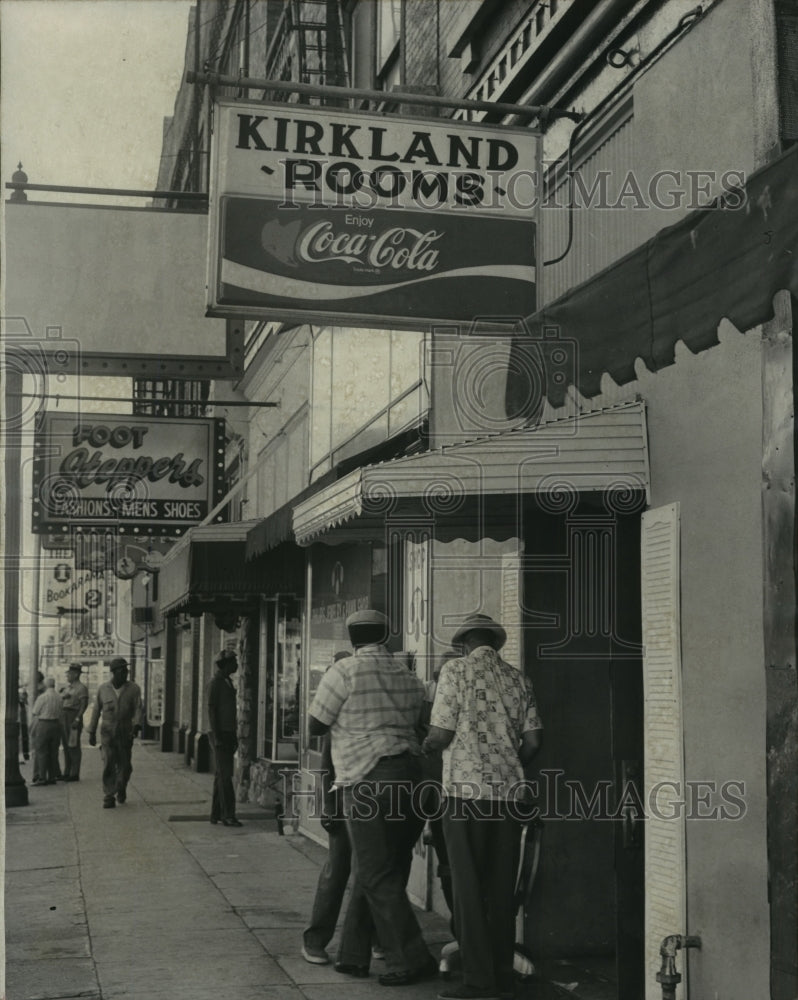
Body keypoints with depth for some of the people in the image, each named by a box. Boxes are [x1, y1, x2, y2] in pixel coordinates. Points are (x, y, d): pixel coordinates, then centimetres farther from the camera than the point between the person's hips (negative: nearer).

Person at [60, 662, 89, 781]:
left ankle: (75, 774, -3)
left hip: (74, 717, -8)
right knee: (66, 745, 10)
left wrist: (77, 719, -22)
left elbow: (84, 704, -15)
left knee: (73, 746, -6)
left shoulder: (82, 688, -9)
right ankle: (67, 773, 16)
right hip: (64, 718, 8)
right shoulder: (67, 687, 17)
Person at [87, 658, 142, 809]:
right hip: (107, 732, 0)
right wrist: (92, 732, 11)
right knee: (108, 765, -9)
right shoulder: (103, 689, 5)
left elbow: (138, 709, -6)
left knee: (125, 765, 6)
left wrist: (137, 725, -24)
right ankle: (108, 798, -5)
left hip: (125, 733, 0)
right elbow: (96, 710, 11)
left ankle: (121, 789, 34)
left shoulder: (134, 689, 2)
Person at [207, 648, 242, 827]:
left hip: (229, 734, 9)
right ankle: (227, 815, -12)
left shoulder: (228, 682, 17)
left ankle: (217, 814, 11)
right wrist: (216, 737, -19)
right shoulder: (215, 683, -10)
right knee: (225, 775, -11)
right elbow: (211, 710, -14)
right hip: (221, 734, -9)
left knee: (222, 776, 9)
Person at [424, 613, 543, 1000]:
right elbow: (532, 741, 8)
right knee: (502, 886, 10)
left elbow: (441, 734, -9)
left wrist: (422, 748, 13)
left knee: (469, 886, 0)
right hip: (509, 792, 5)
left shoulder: (456, 670, -4)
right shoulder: (517, 679, 10)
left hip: (467, 788, -5)